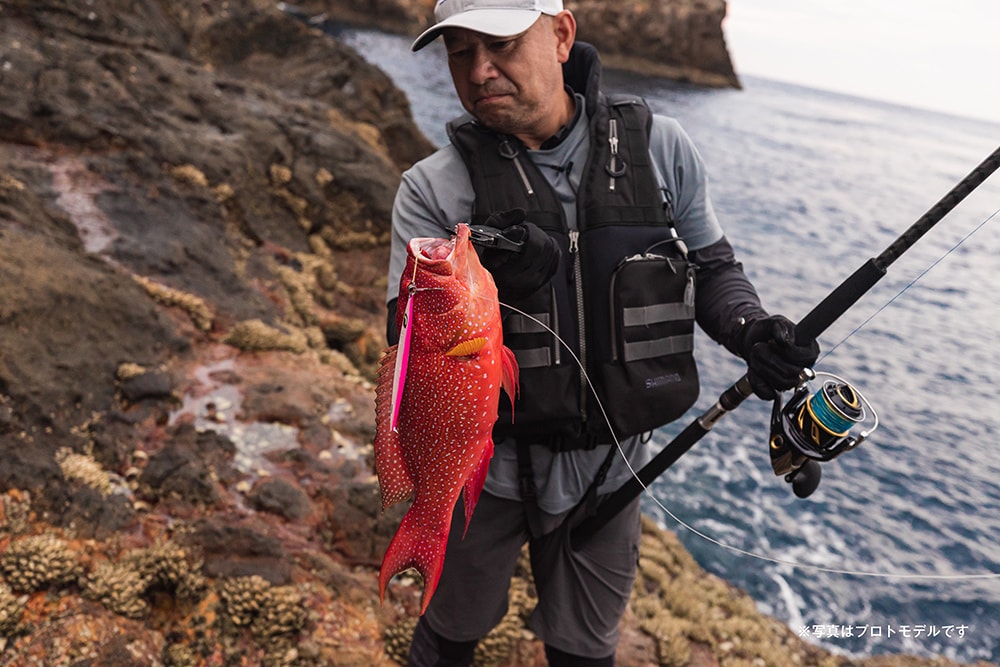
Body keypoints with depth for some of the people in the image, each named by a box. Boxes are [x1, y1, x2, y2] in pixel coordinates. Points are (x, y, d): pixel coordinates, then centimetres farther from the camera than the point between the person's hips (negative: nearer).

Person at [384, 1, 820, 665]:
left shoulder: (661, 148, -8)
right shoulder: (435, 188, -13)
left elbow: (712, 266, 4)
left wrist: (751, 327, -16)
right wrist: (482, 287, -38)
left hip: (607, 470, 2)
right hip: (481, 469, -1)